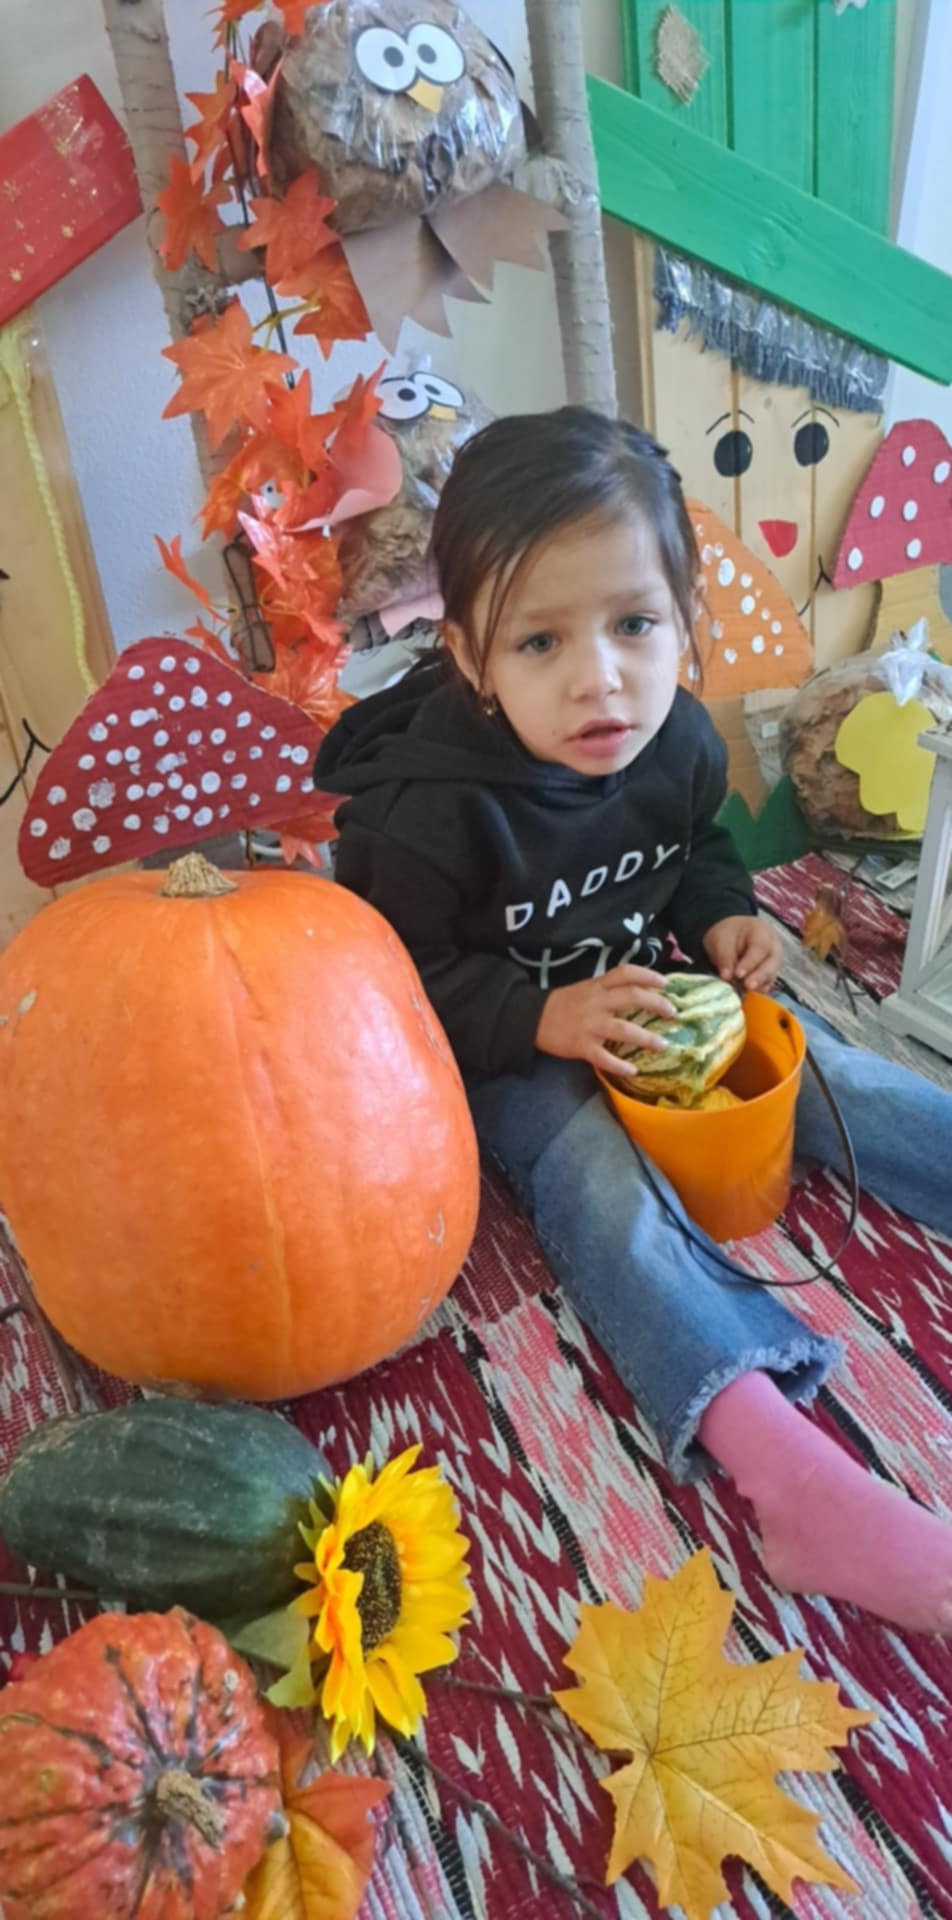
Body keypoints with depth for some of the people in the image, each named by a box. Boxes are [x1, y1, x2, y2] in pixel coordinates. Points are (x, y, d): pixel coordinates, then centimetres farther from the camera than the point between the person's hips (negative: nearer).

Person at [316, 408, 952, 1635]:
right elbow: (407, 989, -19)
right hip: (512, 1053, -6)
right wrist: (547, 1020, -31)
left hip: (654, 996, 6)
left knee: (852, 1089, -3)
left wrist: (724, 916, -9)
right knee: (606, 1193, -29)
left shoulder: (678, 741, -10)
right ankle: (793, 1481, -37)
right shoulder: (433, 813, -27)